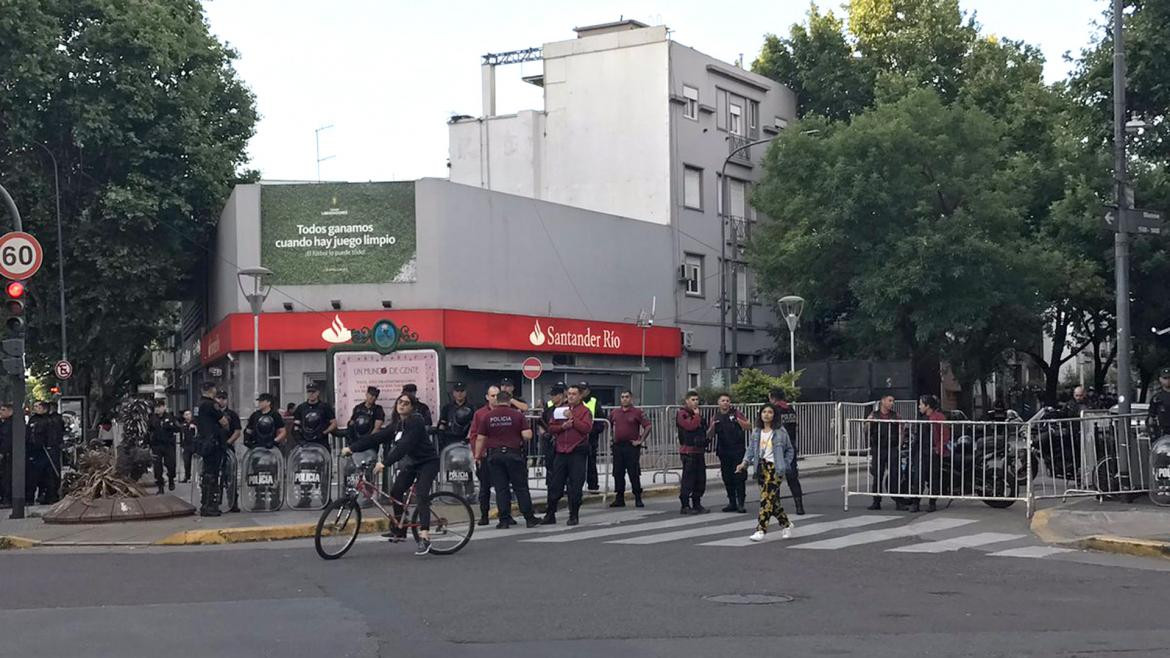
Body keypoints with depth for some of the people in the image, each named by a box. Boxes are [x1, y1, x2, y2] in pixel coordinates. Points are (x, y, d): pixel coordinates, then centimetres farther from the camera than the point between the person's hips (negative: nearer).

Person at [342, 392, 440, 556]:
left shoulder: (416, 421, -21)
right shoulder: (397, 424, 4)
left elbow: (404, 445, -32)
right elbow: (376, 437, -1)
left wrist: (384, 462, -38)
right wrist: (351, 448, -8)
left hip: (428, 462, -8)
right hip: (412, 463, 8)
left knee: (421, 495, -23)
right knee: (395, 492, 0)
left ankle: (424, 537, -30)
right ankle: (400, 532, 12)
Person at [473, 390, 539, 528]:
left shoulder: (486, 416, 2)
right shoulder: (517, 415, -3)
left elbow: (480, 439, 2)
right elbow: (527, 435, -10)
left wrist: (477, 455, 12)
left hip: (494, 455, 1)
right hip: (514, 454, -1)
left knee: (500, 488, 5)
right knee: (521, 487, 5)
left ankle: (504, 520, 5)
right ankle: (530, 518, 8)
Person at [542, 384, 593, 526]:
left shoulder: (585, 411, 0)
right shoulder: (560, 410, 14)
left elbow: (587, 428, -14)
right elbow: (551, 428, 10)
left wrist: (572, 418, -15)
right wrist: (562, 426, -8)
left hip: (577, 453, -4)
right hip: (561, 451, 4)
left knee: (575, 486, -1)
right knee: (555, 484, 6)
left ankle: (574, 516, 9)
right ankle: (550, 515, 14)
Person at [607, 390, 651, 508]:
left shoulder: (637, 412, -2)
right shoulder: (614, 412, 11)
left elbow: (647, 426, -6)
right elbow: (608, 425, 23)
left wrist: (641, 440, -10)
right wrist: (612, 437, 13)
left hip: (632, 446, -4)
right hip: (617, 446, 4)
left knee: (634, 474, -4)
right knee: (618, 473, 5)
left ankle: (638, 499, 2)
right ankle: (619, 499, 12)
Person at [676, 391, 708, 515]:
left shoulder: (696, 414, 20)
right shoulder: (682, 414, -6)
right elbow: (691, 426, -23)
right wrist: (697, 415, -8)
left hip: (699, 451, 8)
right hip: (688, 451, -8)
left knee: (700, 479, 8)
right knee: (688, 479, -7)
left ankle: (697, 504, 16)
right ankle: (685, 506, -3)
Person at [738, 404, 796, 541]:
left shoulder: (780, 431, -3)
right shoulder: (756, 432, 9)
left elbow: (790, 450, 5)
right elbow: (751, 449, 9)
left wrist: (784, 464, -2)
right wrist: (745, 462, -6)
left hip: (774, 468, -5)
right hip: (762, 467, 5)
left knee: (767, 498, -12)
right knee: (773, 499, 9)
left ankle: (761, 530, -13)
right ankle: (786, 524, 27)